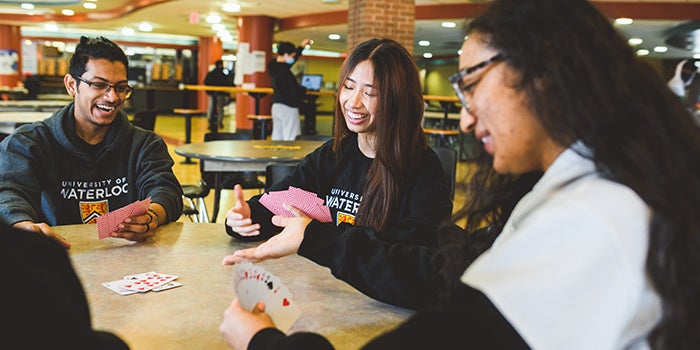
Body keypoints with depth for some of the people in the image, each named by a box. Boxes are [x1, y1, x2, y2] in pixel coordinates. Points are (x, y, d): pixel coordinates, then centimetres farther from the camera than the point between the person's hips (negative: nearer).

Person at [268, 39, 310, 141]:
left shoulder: (274, 66, 8)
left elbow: (291, 61, 25)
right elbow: (293, 93, -20)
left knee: (277, 138, 11)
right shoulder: (283, 71, -20)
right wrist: (305, 89, 0)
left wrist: (302, 47, 31)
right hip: (288, 107, -10)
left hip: (276, 105, 10)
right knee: (289, 139, -5)